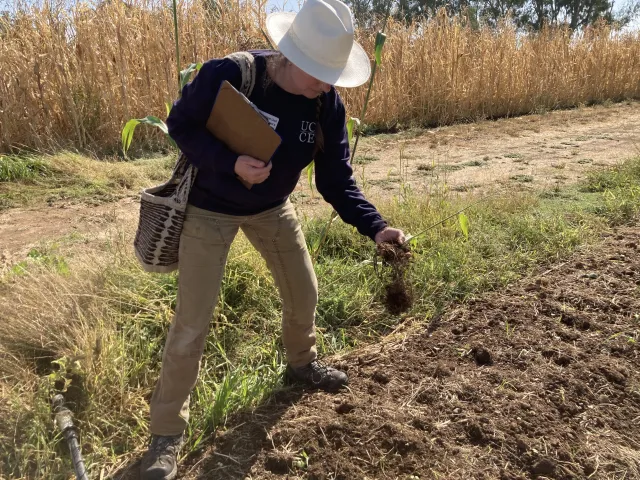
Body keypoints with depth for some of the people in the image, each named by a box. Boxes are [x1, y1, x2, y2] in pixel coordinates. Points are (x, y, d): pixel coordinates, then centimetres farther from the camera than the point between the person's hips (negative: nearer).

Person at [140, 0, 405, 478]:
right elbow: (180, 124, -14)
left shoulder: (328, 105, -15)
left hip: (273, 207, 5)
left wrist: (376, 227, -28)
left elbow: (337, 181, -13)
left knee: (304, 292, 14)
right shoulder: (225, 75, -28)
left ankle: (302, 363, 46)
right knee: (192, 319, -3)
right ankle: (168, 429, 16)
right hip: (211, 208, -4)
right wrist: (230, 164, -31)